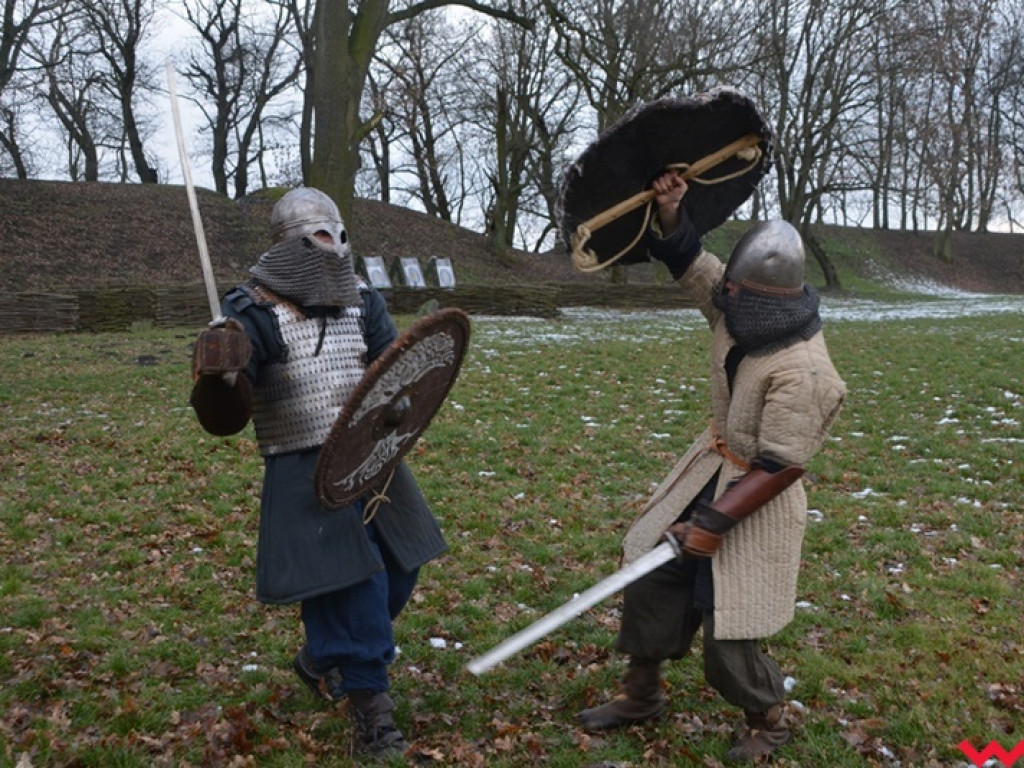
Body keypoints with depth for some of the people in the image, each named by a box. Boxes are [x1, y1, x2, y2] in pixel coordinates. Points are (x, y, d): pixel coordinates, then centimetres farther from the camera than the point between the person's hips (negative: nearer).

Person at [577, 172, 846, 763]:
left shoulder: (800, 371, -30)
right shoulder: (745, 314, -7)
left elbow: (778, 468, -26)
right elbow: (687, 260, 4)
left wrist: (715, 522, -22)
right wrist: (670, 210, -13)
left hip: (758, 502, -8)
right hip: (712, 470, 9)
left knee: (728, 633, 0)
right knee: (653, 581, 16)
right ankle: (642, 693, 36)